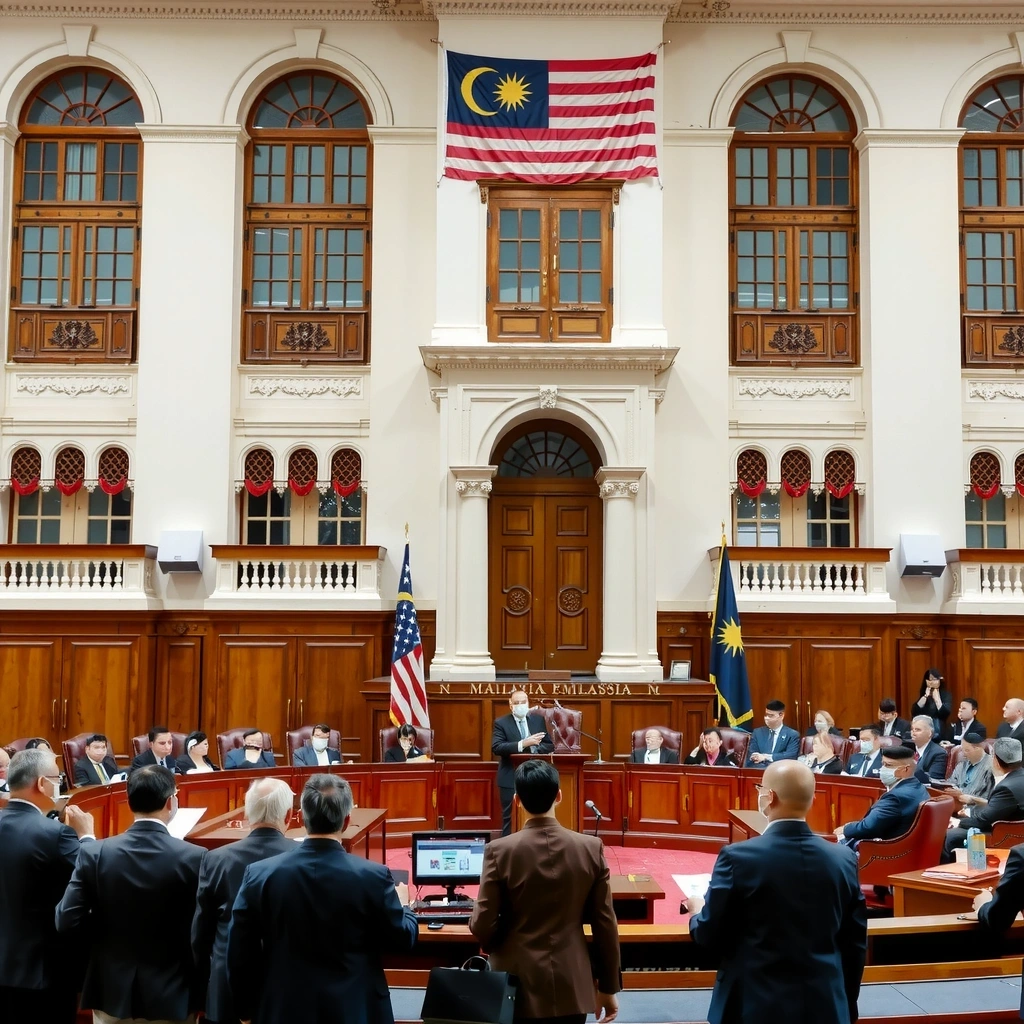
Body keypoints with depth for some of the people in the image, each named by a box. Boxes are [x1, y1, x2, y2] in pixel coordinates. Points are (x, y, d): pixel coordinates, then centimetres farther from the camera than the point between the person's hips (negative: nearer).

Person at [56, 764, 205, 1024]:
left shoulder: (95, 854, -11)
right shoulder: (194, 858, -16)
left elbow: (66, 922, -11)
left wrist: (109, 929, 8)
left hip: (112, 992, 2)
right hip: (171, 995, -2)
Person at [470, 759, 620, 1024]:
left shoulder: (500, 851, -12)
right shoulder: (591, 848, -6)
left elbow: (482, 925, -9)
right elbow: (605, 923, -1)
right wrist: (608, 987, 10)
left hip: (519, 986, -2)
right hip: (573, 987, 2)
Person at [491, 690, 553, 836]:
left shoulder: (539, 720, 7)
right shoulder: (501, 723, -4)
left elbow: (550, 745, 7)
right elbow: (496, 748, -17)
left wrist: (535, 747, -14)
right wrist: (522, 744, -27)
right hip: (511, 779, -3)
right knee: (510, 819, 2)